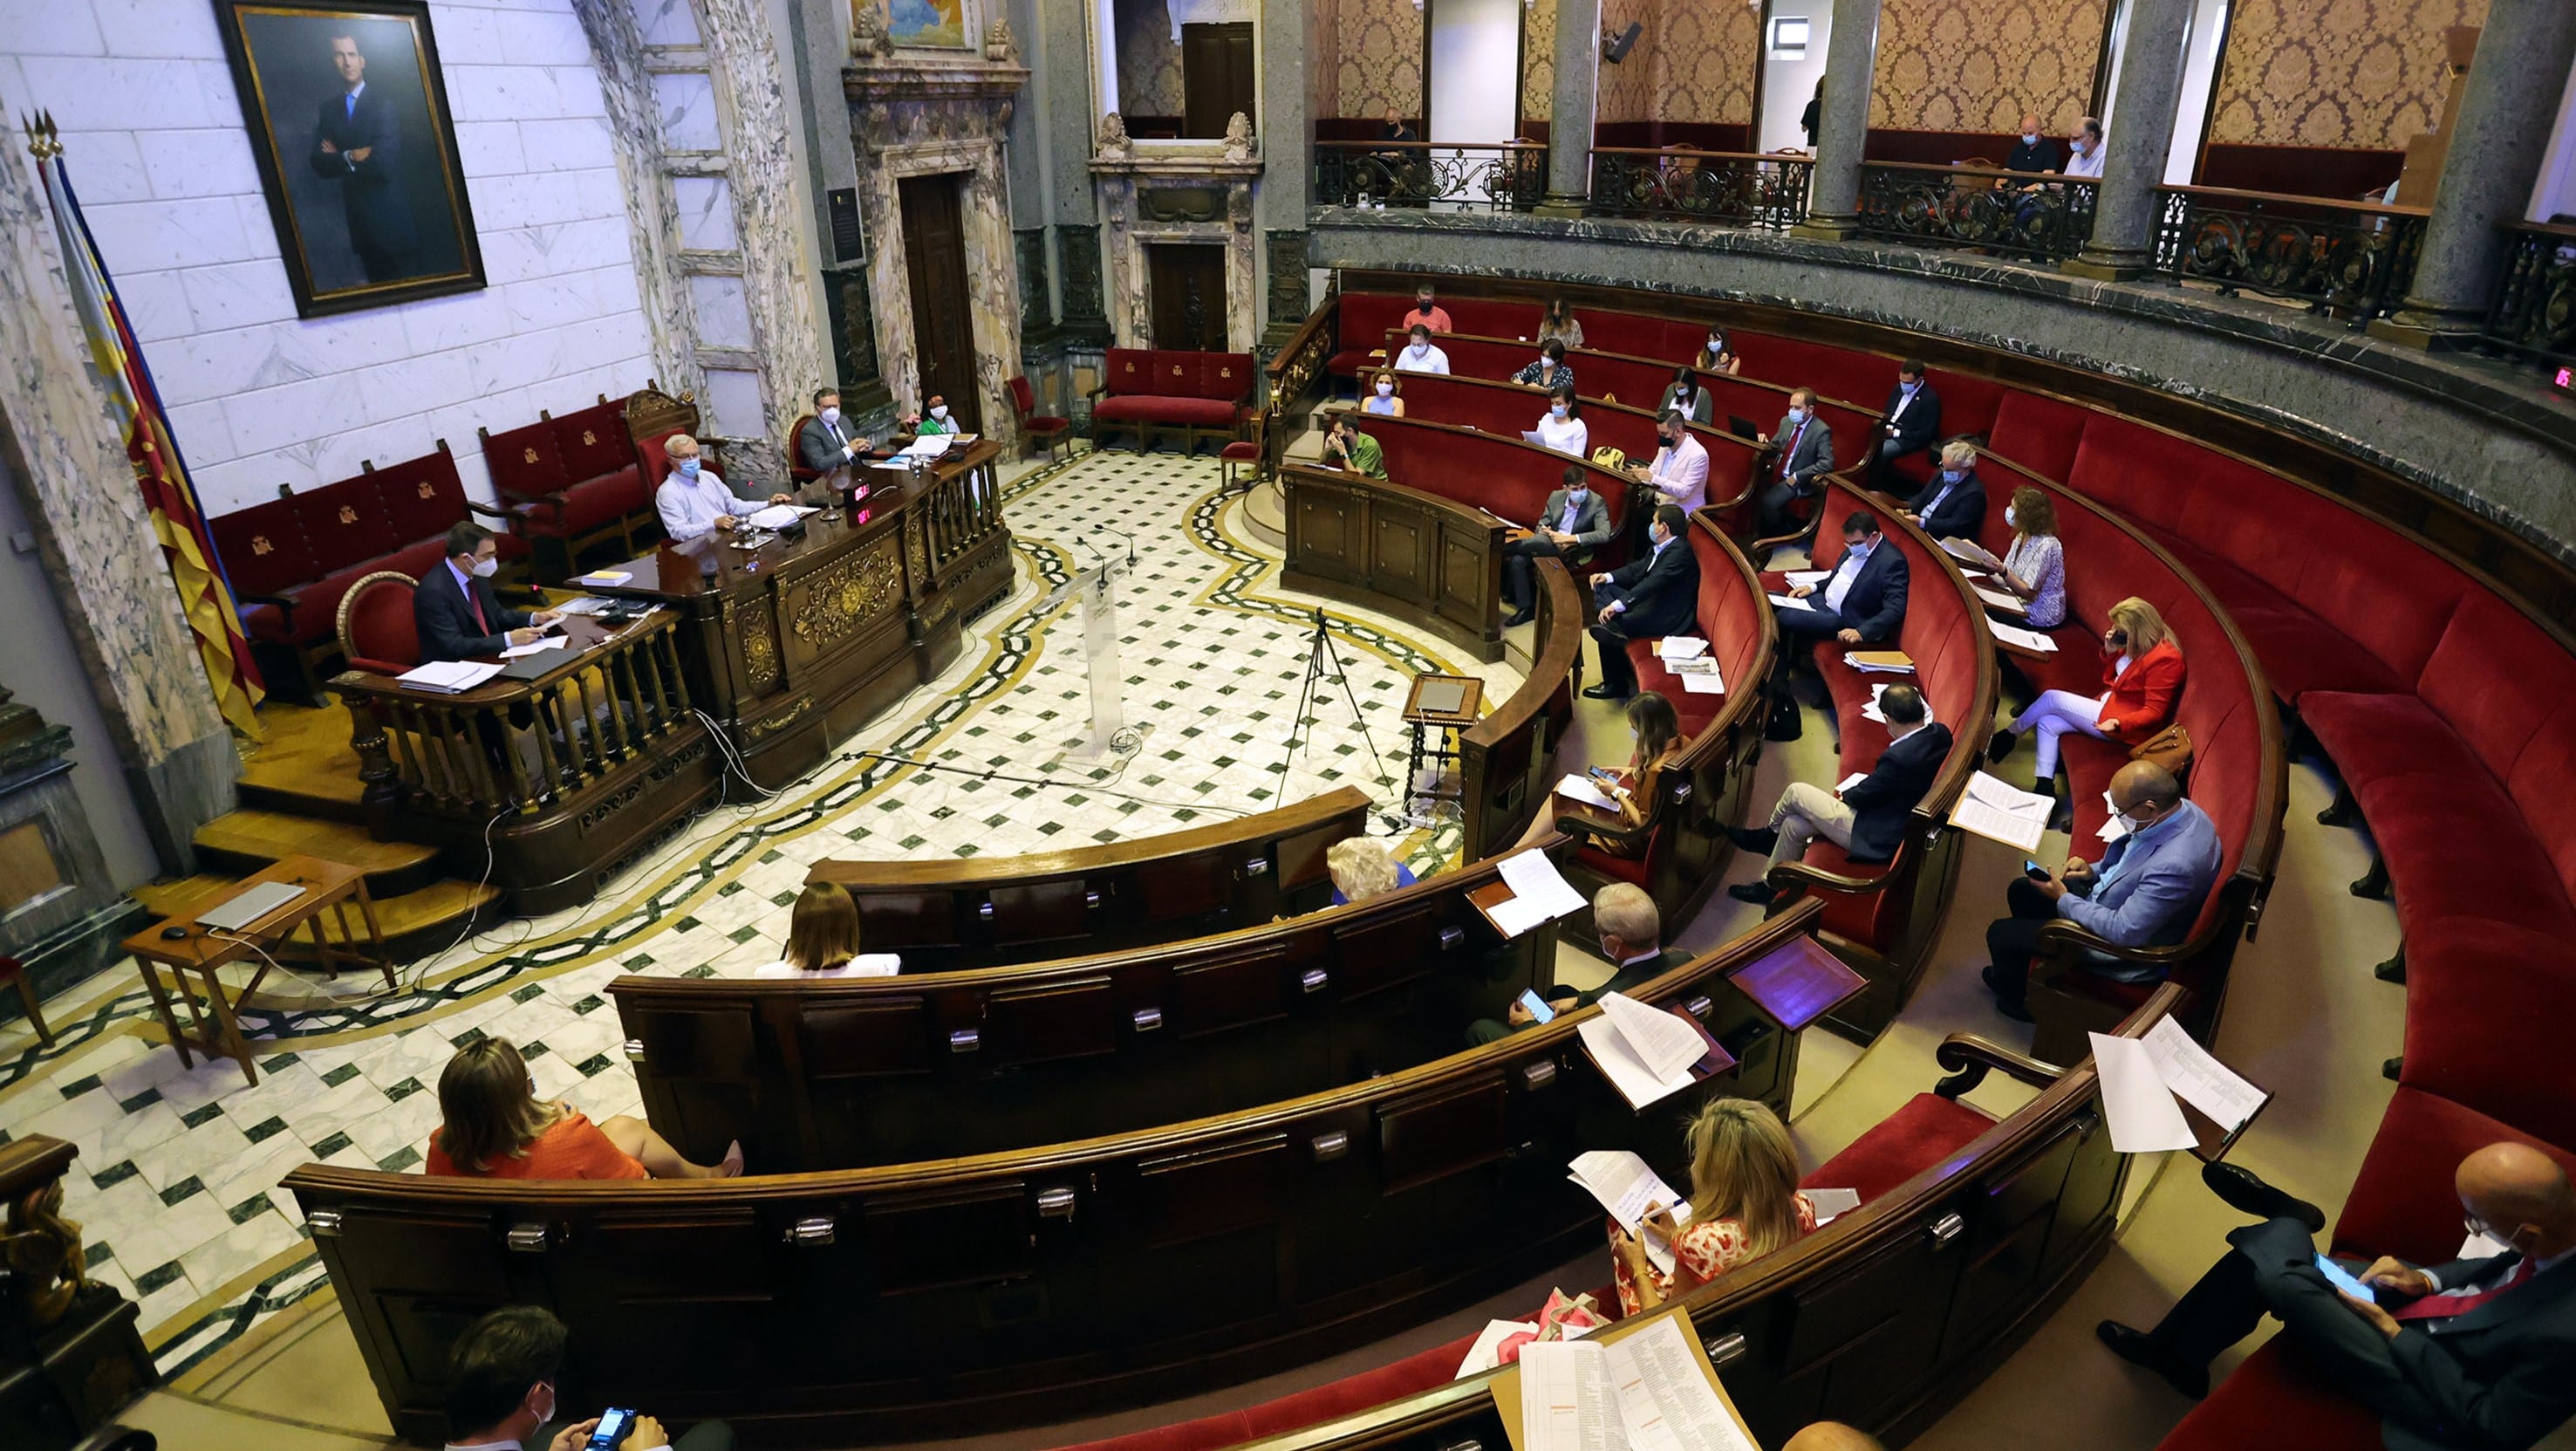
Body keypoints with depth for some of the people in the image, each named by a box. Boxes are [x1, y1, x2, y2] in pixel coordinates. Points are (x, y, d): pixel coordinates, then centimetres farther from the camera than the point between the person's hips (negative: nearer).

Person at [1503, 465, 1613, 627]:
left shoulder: (1597, 503, -9)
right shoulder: (1556, 496, 5)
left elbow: (1604, 534, -21)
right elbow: (1541, 525, 12)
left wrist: (1569, 538, -26)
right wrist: (1548, 533, -13)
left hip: (1571, 551, -5)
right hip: (1550, 542, 5)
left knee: (1538, 541, -32)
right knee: (1517, 560, -23)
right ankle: (1525, 607, -13)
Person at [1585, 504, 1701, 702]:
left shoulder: (1680, 552, -22)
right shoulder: (1661, 547, 9)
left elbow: (1654, 582, -31)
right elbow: (1637, 568, 18)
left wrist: (1618, 605, -37)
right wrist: (1608, 577, 2)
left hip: (1667, 616, -11)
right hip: (1651, 603, 11)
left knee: (1605, 629, -19)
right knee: (1602, 589, 8)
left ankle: (1616, 684, -5)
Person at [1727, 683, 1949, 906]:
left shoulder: (1899, 757, -34)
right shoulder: (1940, 732, -7)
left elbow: (1863, 796, -15)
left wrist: (1844, 795, 4)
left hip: (1875, 838, -9)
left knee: (1796, 792, 0)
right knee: (1794, 824, 13)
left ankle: (1770, 835, 29)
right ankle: (1770, 883, 33)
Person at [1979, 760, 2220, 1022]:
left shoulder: (2175, 866, -41)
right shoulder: (2179, 808, -13)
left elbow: (2123, 931, -33)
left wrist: (2064, 900, -20)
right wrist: (2094, 871, -2)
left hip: (2123, 948, -9)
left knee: (2000, 933, -2)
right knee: (2021, 889, 19)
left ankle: (2015, 1000, 30)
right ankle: (2016, 973, 43)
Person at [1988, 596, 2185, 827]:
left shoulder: (2164, 659, -20)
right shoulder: (2136, 647, 8)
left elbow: (2154, 712, -21)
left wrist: (2118, 723, -35)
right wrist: (2110, 652, 1)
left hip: (2125, 727, -10)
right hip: (2109, 707, 10)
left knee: (2052, 698, -13)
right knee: (2048, 724, -5)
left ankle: (2008, 736, 8)